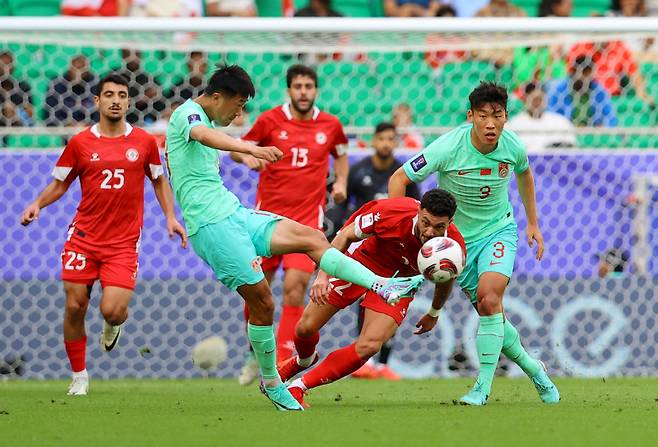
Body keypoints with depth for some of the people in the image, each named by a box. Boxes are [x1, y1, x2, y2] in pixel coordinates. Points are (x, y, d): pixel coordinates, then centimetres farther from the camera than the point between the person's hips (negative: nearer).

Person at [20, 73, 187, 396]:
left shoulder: (144, 142, 3)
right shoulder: (80, 143, 2)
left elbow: (159, 181, 16)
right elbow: (60, 183, 11)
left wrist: (170, 217, 5)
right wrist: (37, 204, -6)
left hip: (123, 242, -1)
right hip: (83, 238, 1)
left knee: (112, 310, -15)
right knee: (75, 307, -1)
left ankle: (114, 324, 25)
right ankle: (79, 376, 17)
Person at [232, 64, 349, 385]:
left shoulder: (330, 125, 4)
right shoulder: (271, 120, -2)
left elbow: (340, 155, 24)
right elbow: (236, 150, 7)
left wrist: (341, 182, 7)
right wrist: (247, 158, -16)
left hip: (308, 217, 0)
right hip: (268, 214, 0)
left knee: (295, 285, -17)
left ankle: (280, 364, -13)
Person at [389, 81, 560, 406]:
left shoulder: (513, 147, -14)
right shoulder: (448, 148, -24)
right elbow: (399, 179, -15)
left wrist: (533, 223, 17)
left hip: (499, 230, 0)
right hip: (459, 238, 0)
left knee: (489, 297, -23)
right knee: (487, 309, 0)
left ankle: (483, 387, -19)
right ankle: (533, 369, 24)